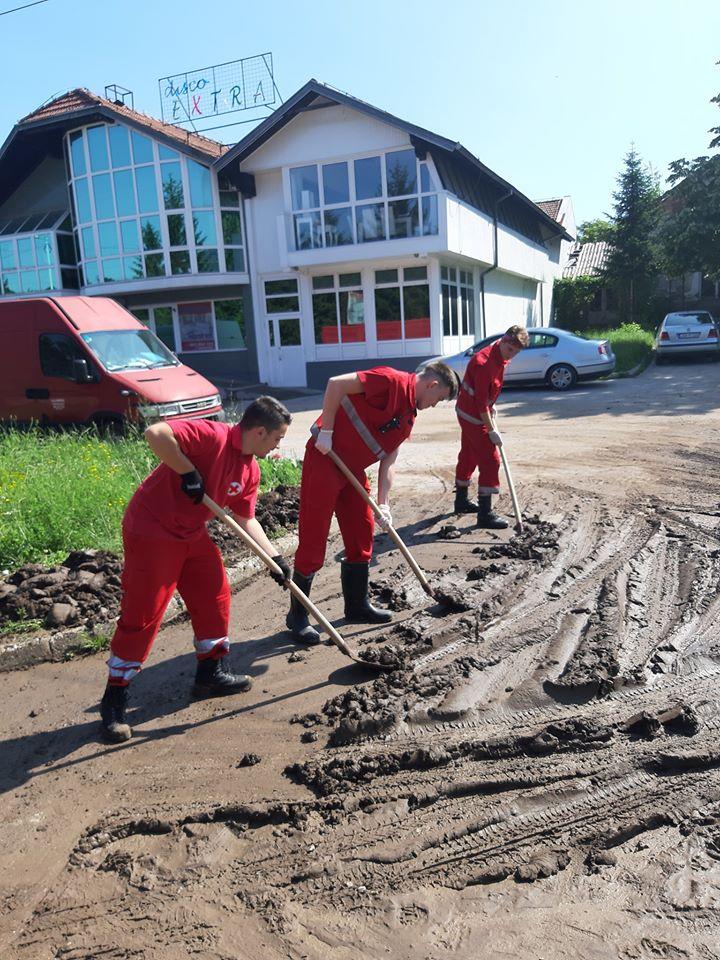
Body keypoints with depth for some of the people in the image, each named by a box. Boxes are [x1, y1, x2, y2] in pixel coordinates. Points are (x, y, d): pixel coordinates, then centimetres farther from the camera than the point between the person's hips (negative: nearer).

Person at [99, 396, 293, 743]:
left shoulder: (250, 471, 4)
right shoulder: (211, 436, -23)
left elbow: (245, 519, 11)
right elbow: (155, 433, -32)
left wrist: (273, 555, 3)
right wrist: (187, 471, -27)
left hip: (193, 533, 9)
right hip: (151, 531, -9)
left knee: (215, 597, 13)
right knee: (141, 615, -4)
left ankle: (211, 674, 31)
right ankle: (113, 700, 11)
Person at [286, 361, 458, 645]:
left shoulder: (409, 416, 12)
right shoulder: (392, 381, -16)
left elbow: (388, 460, 12)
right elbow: (336, 384, -21)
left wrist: (384, 504, 5)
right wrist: (326, 432, -19)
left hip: (353, 470, 9)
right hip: (325, 457, -9)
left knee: (361, 536, 13)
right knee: (313, 540, -3)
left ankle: (357, 605, 28)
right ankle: (297, 615, 10)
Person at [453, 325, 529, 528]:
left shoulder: (501, 358, 3)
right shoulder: (484, 362, -27)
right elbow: (480, 401, -27)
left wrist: (490, 406, 13)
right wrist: (492, 430, -24)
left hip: (467, 412, 10)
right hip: (473, 415, -10)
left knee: (468, 456, 20)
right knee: (490, 460, -11)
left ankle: (461, 500, 35)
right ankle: (485, 514, -8)